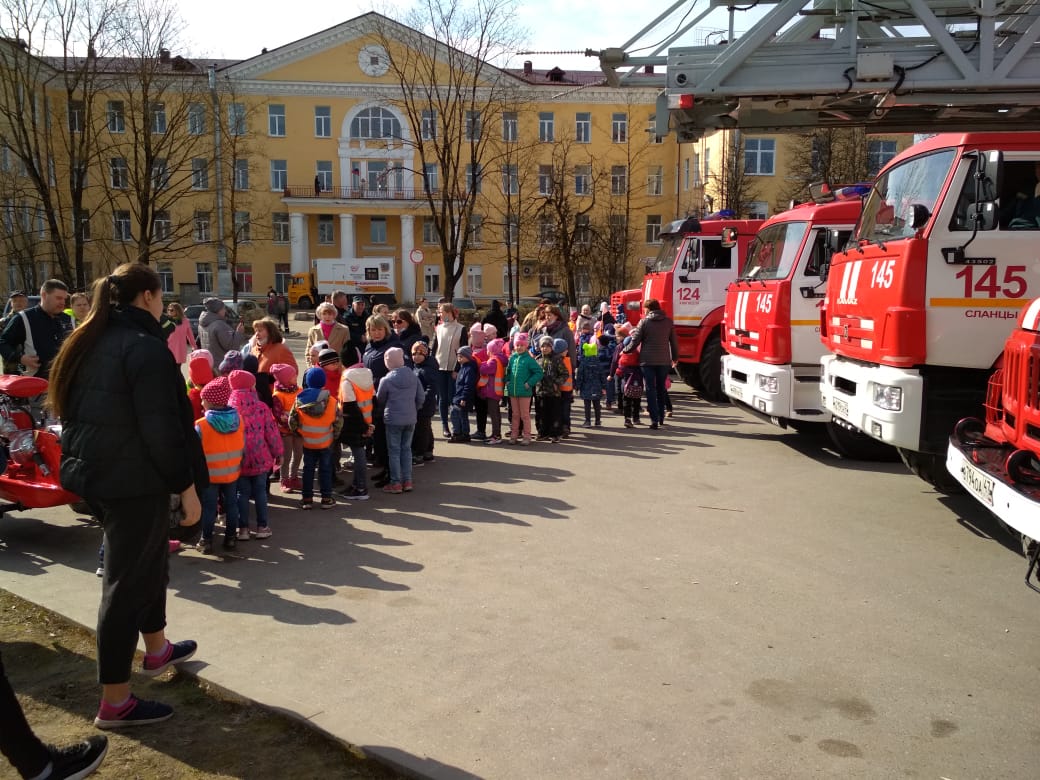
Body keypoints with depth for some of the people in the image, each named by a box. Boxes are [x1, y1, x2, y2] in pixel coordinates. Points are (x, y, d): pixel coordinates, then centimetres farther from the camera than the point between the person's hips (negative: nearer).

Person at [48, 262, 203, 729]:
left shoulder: (87, 342, 11)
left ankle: (157, 650, 40)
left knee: (148, 561, 24)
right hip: (133, 479, -9)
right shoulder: (144, 346, -17)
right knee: (126, 582, -1)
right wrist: (186, 486, -15)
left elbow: (73, 411, 18)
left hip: (93, 472, 9)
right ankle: (114, 703, 8)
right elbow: (161, 429, -22)